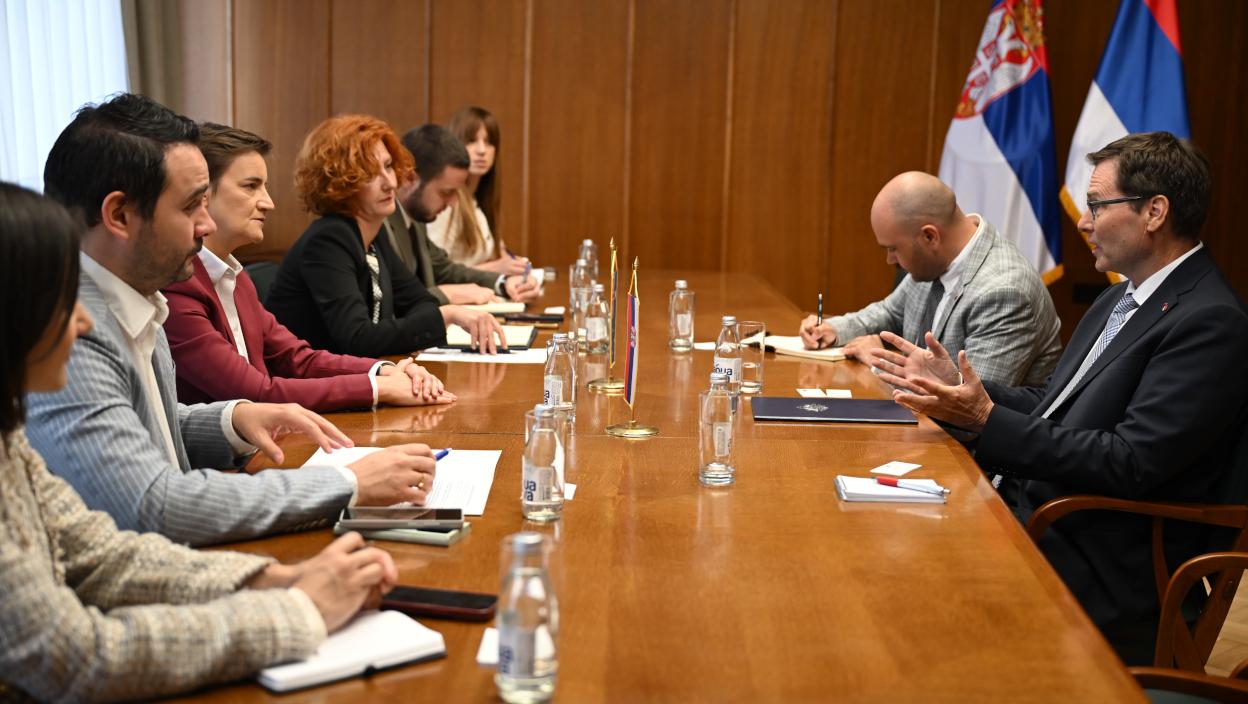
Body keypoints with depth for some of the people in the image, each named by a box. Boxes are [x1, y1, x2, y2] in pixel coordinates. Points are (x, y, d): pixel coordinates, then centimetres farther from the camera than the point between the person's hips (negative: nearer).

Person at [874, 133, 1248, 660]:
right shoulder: (1120, 299, 14)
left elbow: (1129, 464, -22)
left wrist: (987, 420, -21)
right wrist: (956, 385, 5)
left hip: (1103, 567, -8)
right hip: (1032, 512, 8)